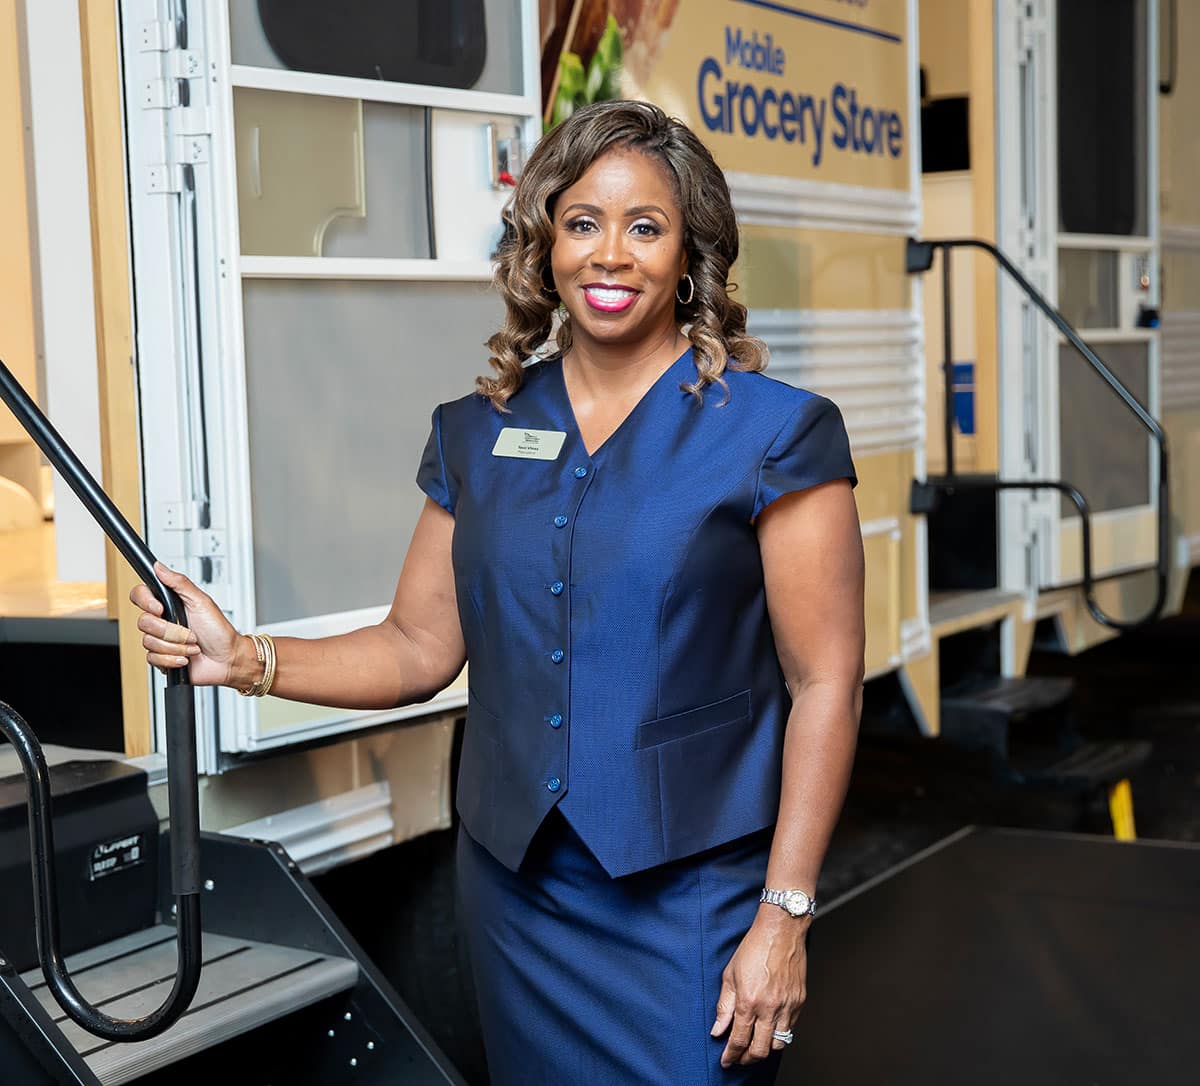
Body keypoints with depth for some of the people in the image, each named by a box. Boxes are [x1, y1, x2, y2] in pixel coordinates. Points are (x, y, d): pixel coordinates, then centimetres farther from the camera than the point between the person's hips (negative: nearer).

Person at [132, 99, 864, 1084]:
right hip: (515, 884, 4)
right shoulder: (478, 436, 7)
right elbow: (419, 647, 9)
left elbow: (825, 683, -8)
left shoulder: (772, 433, -7)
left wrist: (784, 918, -12)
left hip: (690, 892, -4)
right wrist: (244, 660, -7)